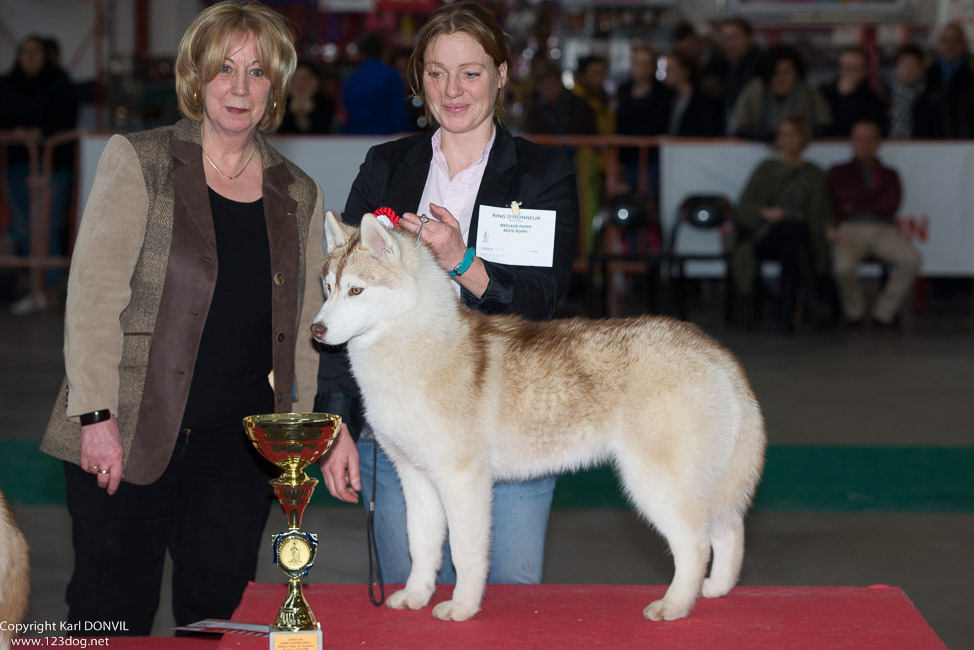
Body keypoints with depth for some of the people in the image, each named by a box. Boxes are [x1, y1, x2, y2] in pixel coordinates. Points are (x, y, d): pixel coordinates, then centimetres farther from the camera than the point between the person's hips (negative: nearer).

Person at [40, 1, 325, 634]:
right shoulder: (138, 161, 0)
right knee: (114, 615, 2)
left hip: (242, 441, 3)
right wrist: (97, 414, -13)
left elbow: (304, 327, 15)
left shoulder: (299, 194, 11)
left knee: (220, 614, 3)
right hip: (131, 435, -3)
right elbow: (93, 293, -6)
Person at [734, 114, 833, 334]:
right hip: (765, 236, -1)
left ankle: (787, 314, -44)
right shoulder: (767, 169, 18)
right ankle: (810, 292, -47)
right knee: (793, 227, -38)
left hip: (802, 239, 1)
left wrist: (830, 228, -7)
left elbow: (822, 213, 16)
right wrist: (766, 212, -14)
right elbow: (744, 204, 6)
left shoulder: (815, 175, 22)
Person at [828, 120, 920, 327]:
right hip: (850, 230, -2)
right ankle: (854, 312, -8)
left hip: (883, 230, 2)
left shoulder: (889, 174, 21)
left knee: (911, 261, -30)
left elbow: (891, 205, 3)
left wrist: (856, 206, 1)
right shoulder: (838, 172, 20)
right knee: (844, 267, -37)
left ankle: (883, 312, -14)